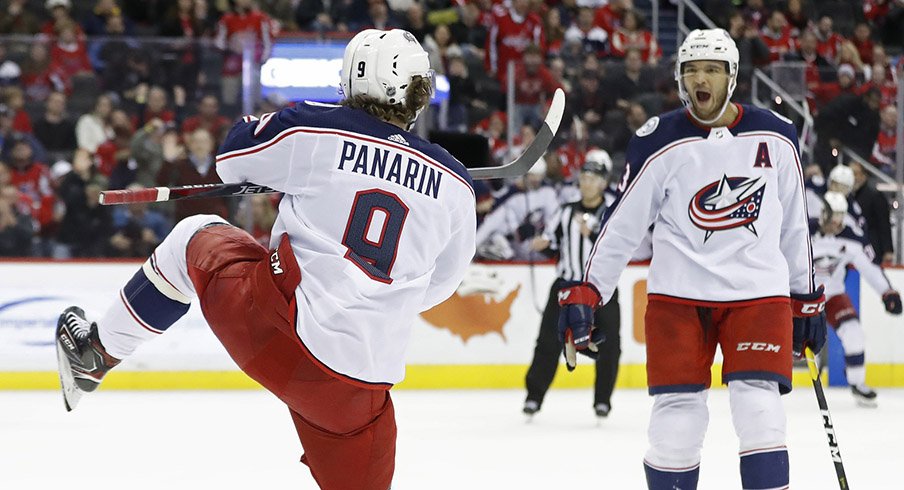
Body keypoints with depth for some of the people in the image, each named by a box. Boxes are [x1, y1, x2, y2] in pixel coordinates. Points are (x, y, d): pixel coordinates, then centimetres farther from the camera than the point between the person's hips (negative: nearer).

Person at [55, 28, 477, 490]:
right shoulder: (455, 187, 3)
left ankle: (95, 354, 31)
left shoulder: (316, 129, -5)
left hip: (282, 332, -2)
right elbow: (438, 284, 17)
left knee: (197, 237, 23)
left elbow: (232, 156, 12)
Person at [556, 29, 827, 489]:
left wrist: (806, 297, 16)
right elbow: (621, 224, -1)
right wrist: (584, 293, -6)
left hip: (759, 291, 1)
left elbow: (793, 223, 13)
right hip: (679, 295, -1)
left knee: (758, 405, -9)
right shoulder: (658, 142, -3)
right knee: (677, 411, -4)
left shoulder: (776, 136, 4)